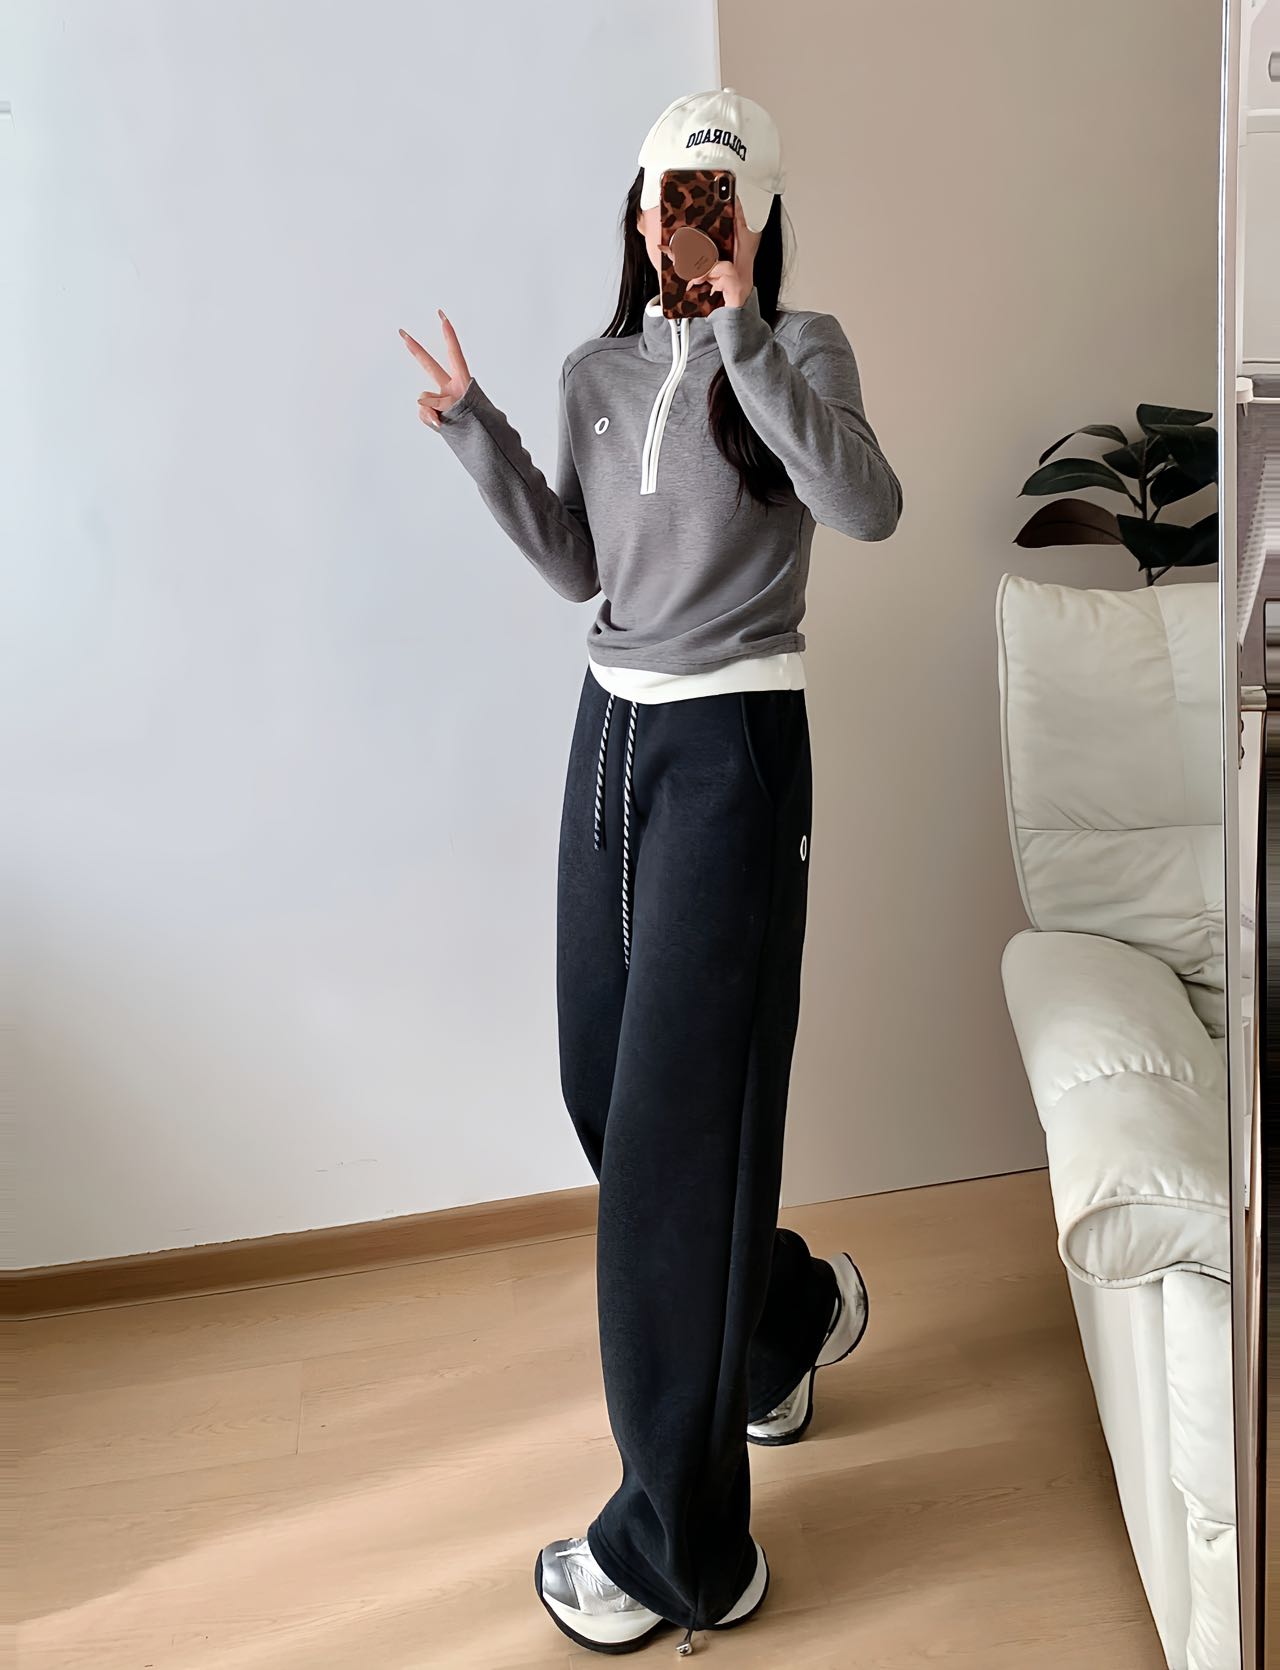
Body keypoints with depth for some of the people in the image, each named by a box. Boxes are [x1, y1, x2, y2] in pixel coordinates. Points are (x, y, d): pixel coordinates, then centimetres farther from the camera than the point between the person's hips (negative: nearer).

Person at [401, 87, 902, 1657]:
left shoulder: (799, 348, -4)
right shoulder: (597, 372, 13)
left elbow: (867, 506, -22)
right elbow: (579, 567, 12)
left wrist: (743, 334, -24)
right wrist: (474, 432, 3)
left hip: (732, 745, -6)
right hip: (614, 727, 7)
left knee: (673, 1112, -7)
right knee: (604, 1083, 10)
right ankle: (791, 1312, 39)